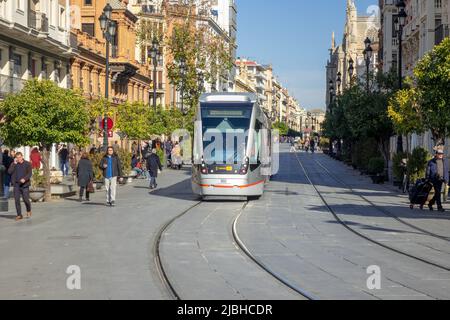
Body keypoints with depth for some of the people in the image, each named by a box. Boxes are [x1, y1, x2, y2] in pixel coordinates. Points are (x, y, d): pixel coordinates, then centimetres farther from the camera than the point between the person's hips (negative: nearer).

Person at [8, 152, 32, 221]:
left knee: (26, 199, -2)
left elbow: (30, 173, -7)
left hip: (24, 184, -2)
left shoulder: (27, 164, 2)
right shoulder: (14, 164, 8)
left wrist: (24, 179, -24)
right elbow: (9, 171, -5)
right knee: (17, 200, -2)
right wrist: (14, 163, -11)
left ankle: (28, 211, 26)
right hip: (16, 185, 2)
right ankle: (19, 215, 6)